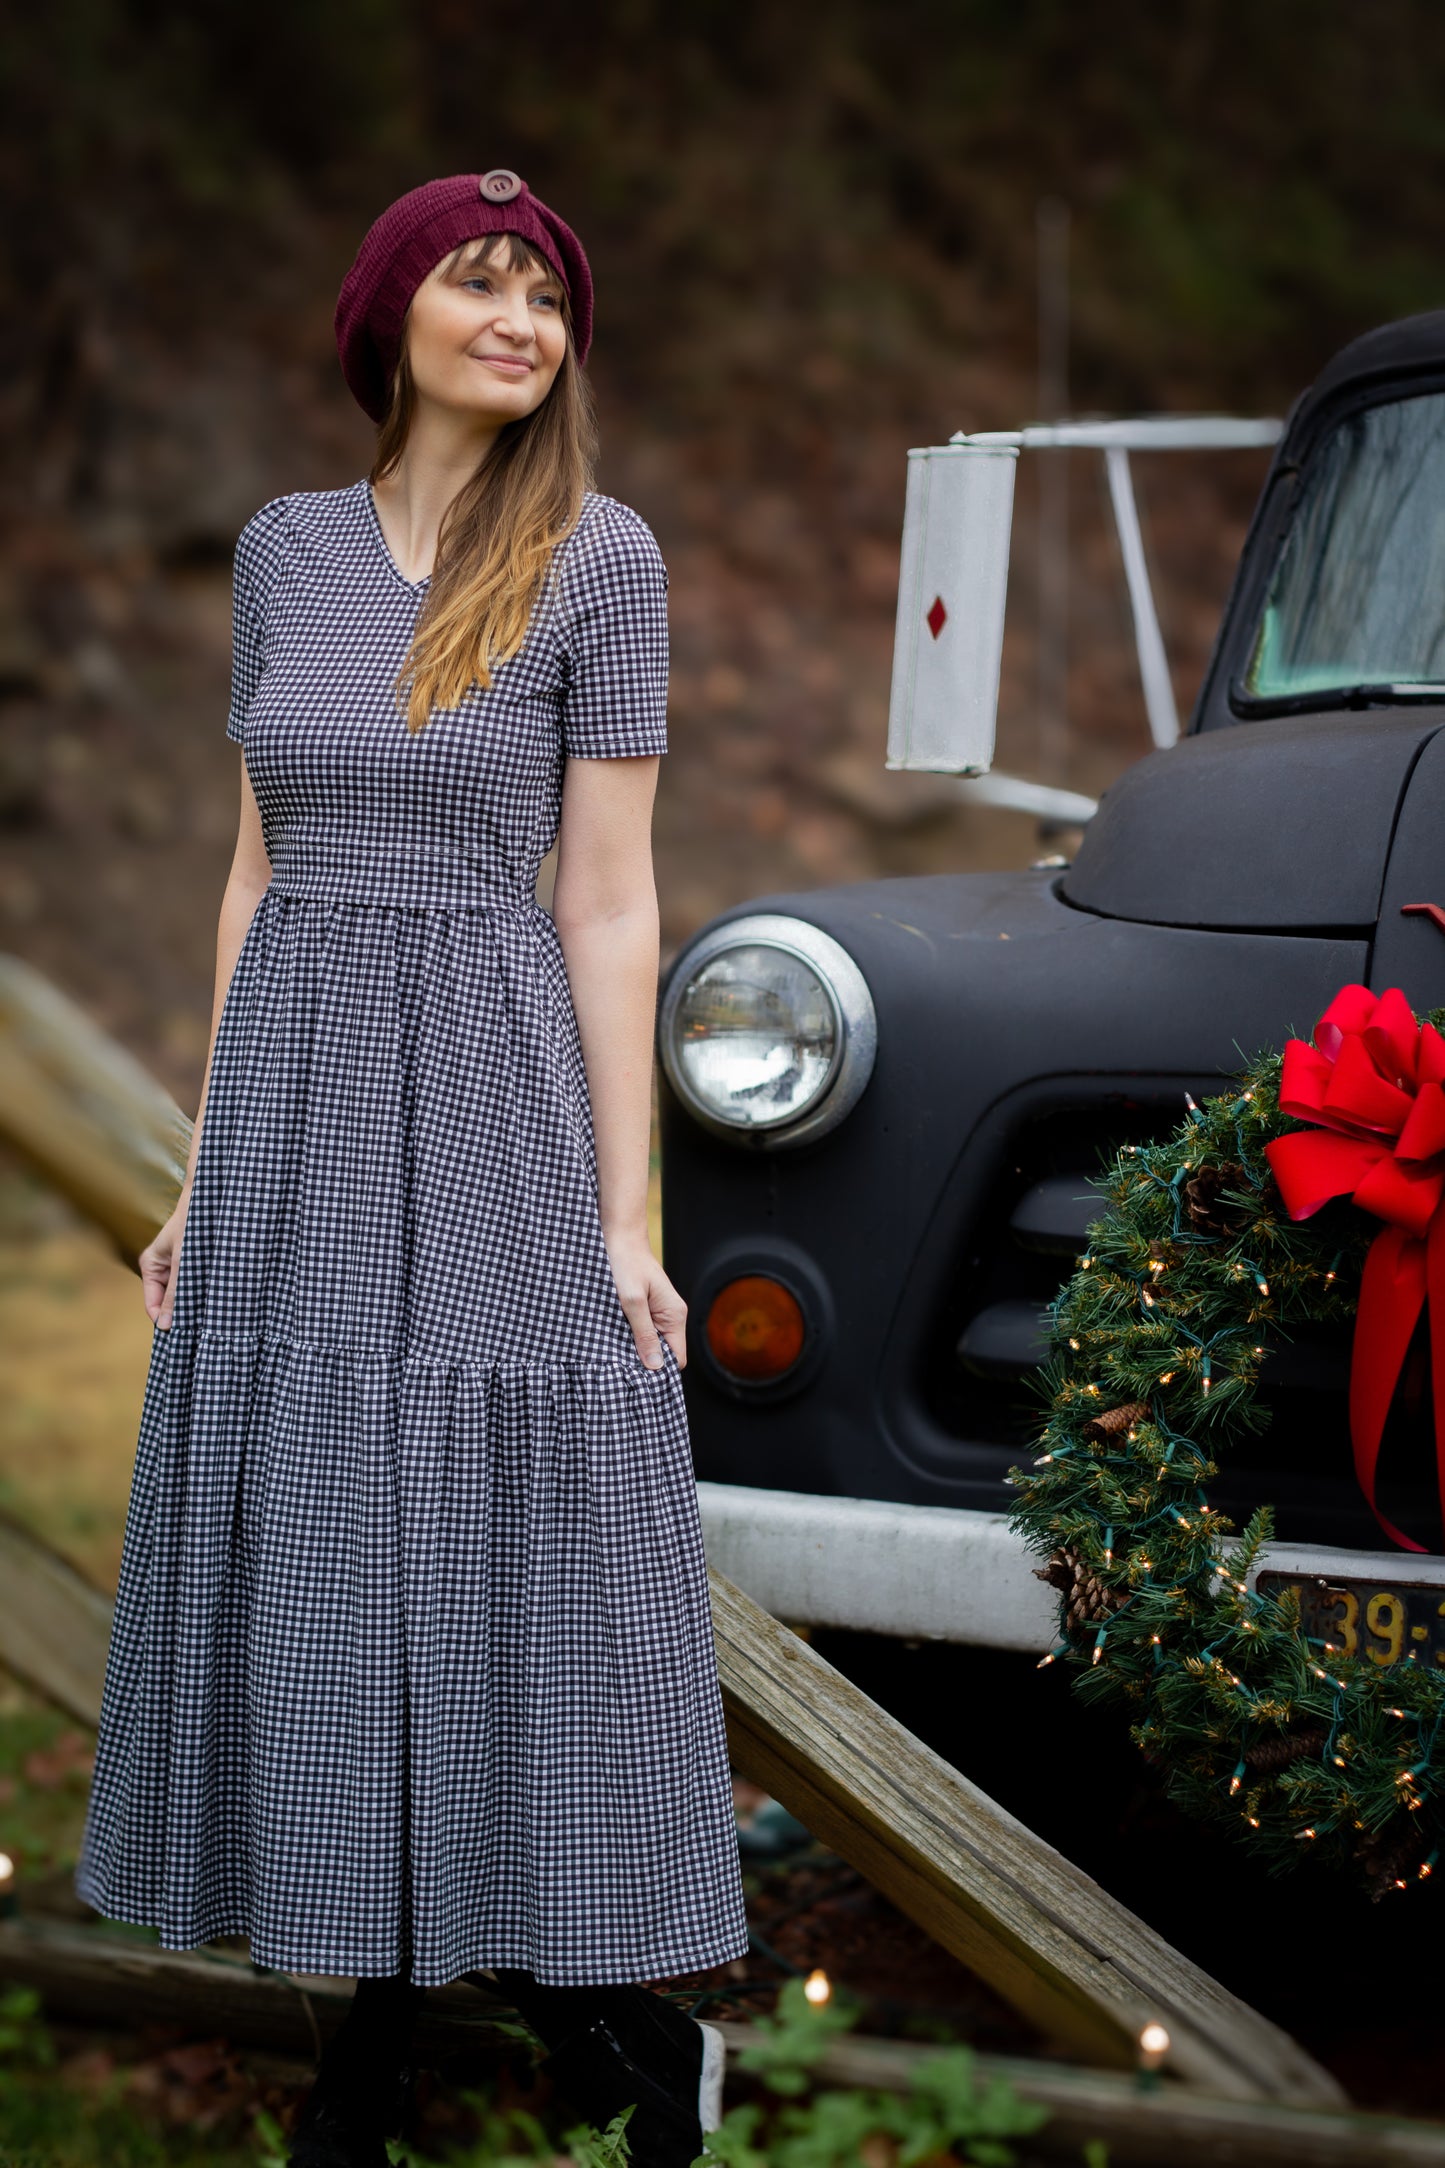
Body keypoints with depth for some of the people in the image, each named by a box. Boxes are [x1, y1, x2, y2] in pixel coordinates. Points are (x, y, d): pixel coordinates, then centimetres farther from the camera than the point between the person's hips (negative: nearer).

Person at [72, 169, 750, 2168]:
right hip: (295, 1097, 5)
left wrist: (622, 1212, -9)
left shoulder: (598, 557, -4)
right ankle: (383, 2003, 21)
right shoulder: (287, 546, 9)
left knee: (506, 1544, -2)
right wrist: (210, 1158, 10)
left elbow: (608, 897, -6)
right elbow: (260, 864, 12)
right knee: (317, 1555, 8)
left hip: (494, 1097, -4)